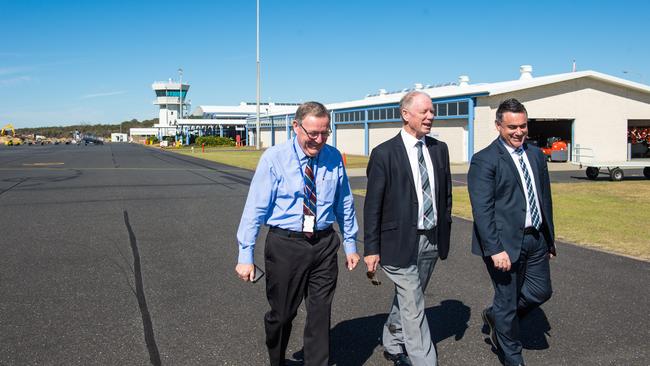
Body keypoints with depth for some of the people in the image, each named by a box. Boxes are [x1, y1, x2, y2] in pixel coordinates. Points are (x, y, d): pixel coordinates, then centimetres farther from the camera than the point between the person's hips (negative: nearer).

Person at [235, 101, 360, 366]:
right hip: (285, 245, -2)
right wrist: (245, 256, -13)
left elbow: (345, 204, 11)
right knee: (282, 313, 12)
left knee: (321, 314, 9)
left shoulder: (334, 158, 1)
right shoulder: (274, 158, -10)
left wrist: (350, 244, 13)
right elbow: (255, 208, -11)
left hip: (324, 244, 3)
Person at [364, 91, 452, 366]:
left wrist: (445, 232, 11)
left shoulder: (439, 149, 7)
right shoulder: (384, 153, -10)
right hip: (401, 242, -5)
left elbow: (446, 195, 14)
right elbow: (372, 206, -9)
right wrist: (371, 249, -9)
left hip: (431, 240, 6)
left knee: (406, 300, 20)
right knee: (413, 307, -3)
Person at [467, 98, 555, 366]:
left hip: (536, 240, 7)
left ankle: (495, 316, 39)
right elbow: (482, 210, -17)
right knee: (507, 302, 6)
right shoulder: (484, 160, -12)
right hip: (505, 243, -7)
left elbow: (545, 198, 16)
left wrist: (550, 237, 17)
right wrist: (495, 249, -22)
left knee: (541, 291, 14)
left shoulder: (536, 155, 11)